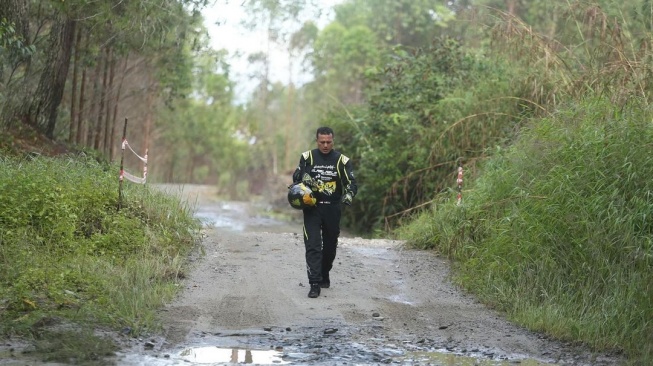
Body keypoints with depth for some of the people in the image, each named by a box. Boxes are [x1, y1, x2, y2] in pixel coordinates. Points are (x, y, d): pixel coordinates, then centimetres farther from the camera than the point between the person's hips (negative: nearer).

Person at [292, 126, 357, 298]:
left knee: (330, 245, 14)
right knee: (313, 245, -12)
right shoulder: (308, 157, 1)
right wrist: (303, 178, -16)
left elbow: (352, 182, -2)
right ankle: (314, 284, -15)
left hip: (332, 208, 2)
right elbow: (296, 176, 8)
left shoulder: (341, 160, 0)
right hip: (312, 208, -2)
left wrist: (349, 194, -24)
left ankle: (324, 276, 36)